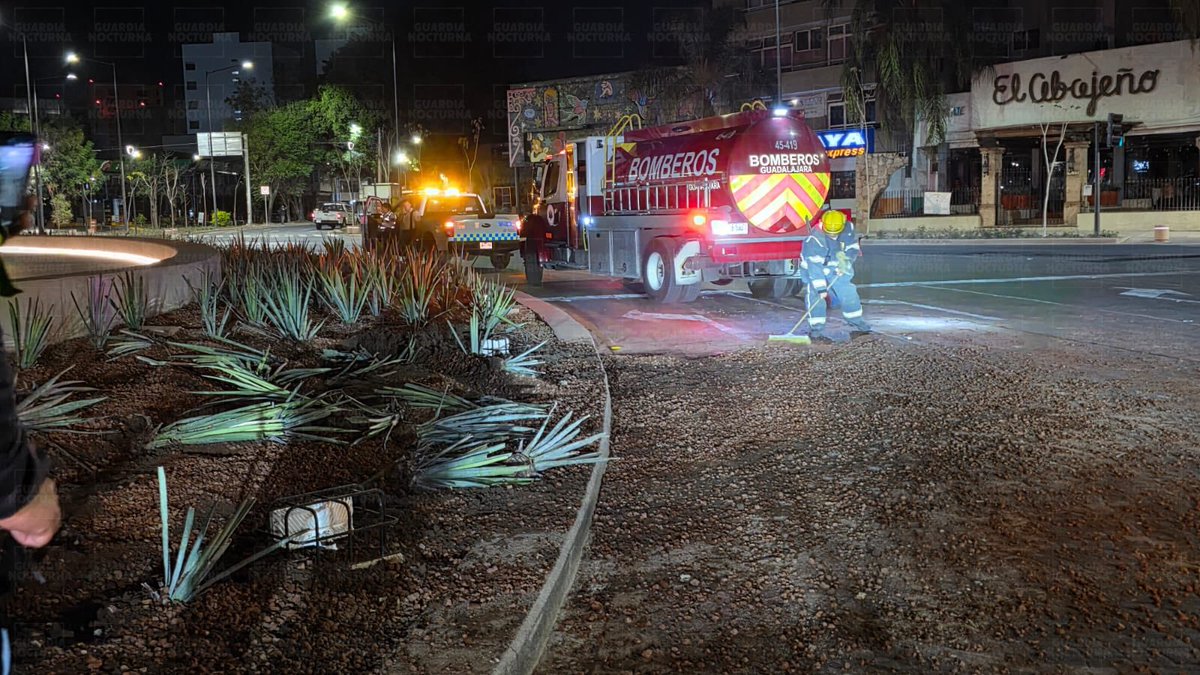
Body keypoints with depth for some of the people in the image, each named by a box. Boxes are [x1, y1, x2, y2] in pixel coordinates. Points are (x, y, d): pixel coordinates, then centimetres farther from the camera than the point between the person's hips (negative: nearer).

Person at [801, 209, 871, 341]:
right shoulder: (814, 239, -35)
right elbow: (814, 265, -36)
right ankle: (815, 331, -14)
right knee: (815, 296, -18)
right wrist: (820, 288, -38)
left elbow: (852, 248, -5)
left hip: (837, 269, 5)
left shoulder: (849, 228, -18)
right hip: (814, 269, -5)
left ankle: (857, 325, 25)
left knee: (849, 294, 7)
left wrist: (846, 261, -25)